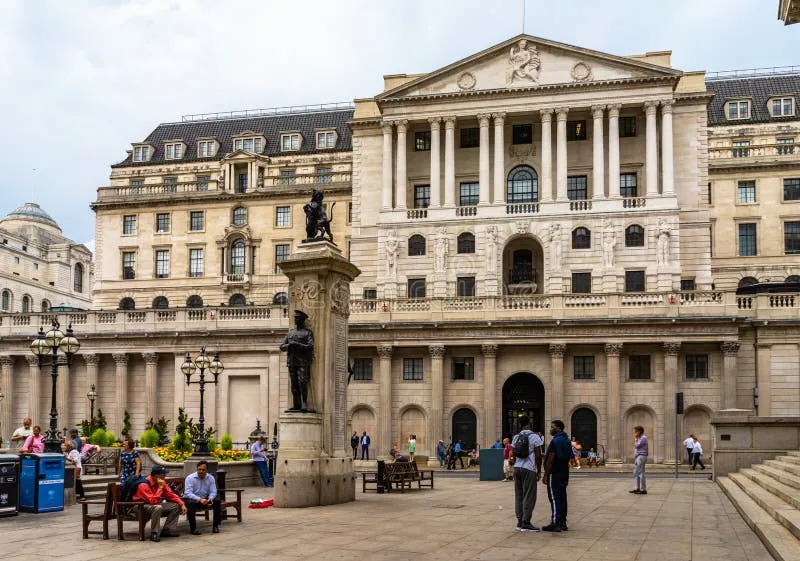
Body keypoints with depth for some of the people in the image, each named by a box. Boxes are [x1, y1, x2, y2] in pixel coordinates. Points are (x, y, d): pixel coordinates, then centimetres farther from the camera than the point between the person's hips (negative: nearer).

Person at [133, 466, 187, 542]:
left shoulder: (161, 482, -3)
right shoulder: (144, 485, -26)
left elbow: (170, 494, 3)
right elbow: (153, 501, -35)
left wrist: (182, 504, -9)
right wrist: (160, 487, -30)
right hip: (141, 506, -8)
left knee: (176, 506, -3)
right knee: (158, 507, -38)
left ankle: (167, 530, 0)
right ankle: (154, 533, -25)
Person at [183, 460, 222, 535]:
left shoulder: (210, 478, -1)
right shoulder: (190, 478, -14)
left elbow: (213, 492, -5)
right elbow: (188, 493, -25)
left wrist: (210, 499, -30)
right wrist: (199, 499, -39)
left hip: (205, 499, 4)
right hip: (193, 498, -4)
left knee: (217, 501, -19)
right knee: (190, 503, -37)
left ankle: (215, 525, -5)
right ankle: (193, 528, -25)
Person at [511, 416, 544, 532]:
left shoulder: (516, 438, 10)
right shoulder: (534, 437, -6)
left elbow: (513, 455, 11)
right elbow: (538, 455, -9)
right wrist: (539, 471, -2)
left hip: (517, 468, 6)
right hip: (529, 469, -6)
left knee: (519, 495, 10)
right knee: (529, 496, -2)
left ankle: (520, 522, 12)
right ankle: (525, 523, -4)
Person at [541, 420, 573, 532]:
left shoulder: (555, 441, -15)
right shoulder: (567, 440, 14)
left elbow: (550, 460, -18)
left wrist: (545, 475, -14)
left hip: (554, 474, -9)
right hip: (564, 473, 9)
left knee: (554, 499, -7)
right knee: (562, 498, 11)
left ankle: (555, 523, -10)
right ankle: (562, 523, 14)